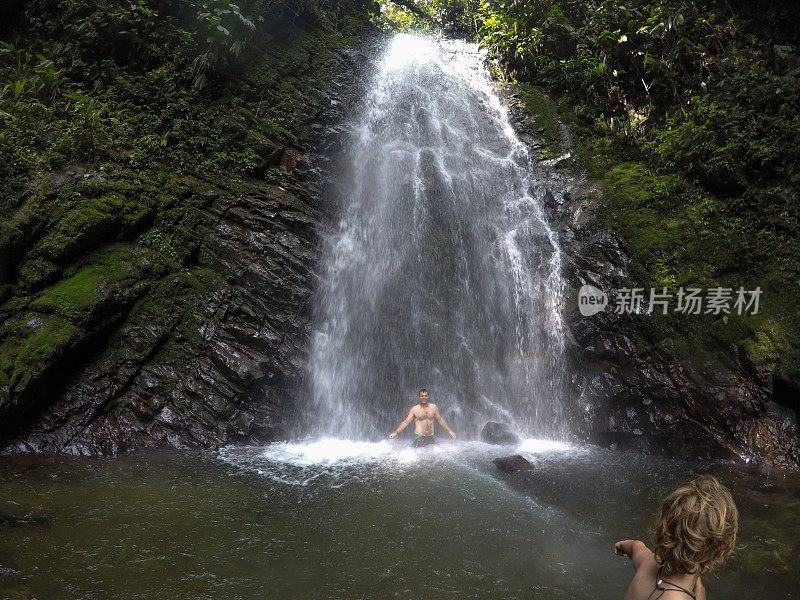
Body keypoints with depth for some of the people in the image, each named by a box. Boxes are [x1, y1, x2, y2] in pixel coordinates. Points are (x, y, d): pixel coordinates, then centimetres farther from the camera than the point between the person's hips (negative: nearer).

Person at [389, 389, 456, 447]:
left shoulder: (433, 407, 6)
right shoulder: (414, 409, -4)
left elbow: (439, 420, 18)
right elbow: (406, 422, -4)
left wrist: (449, 430, 19)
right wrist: (395, 432, -13)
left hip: (431, 437, 3)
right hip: (419, 437, -3)